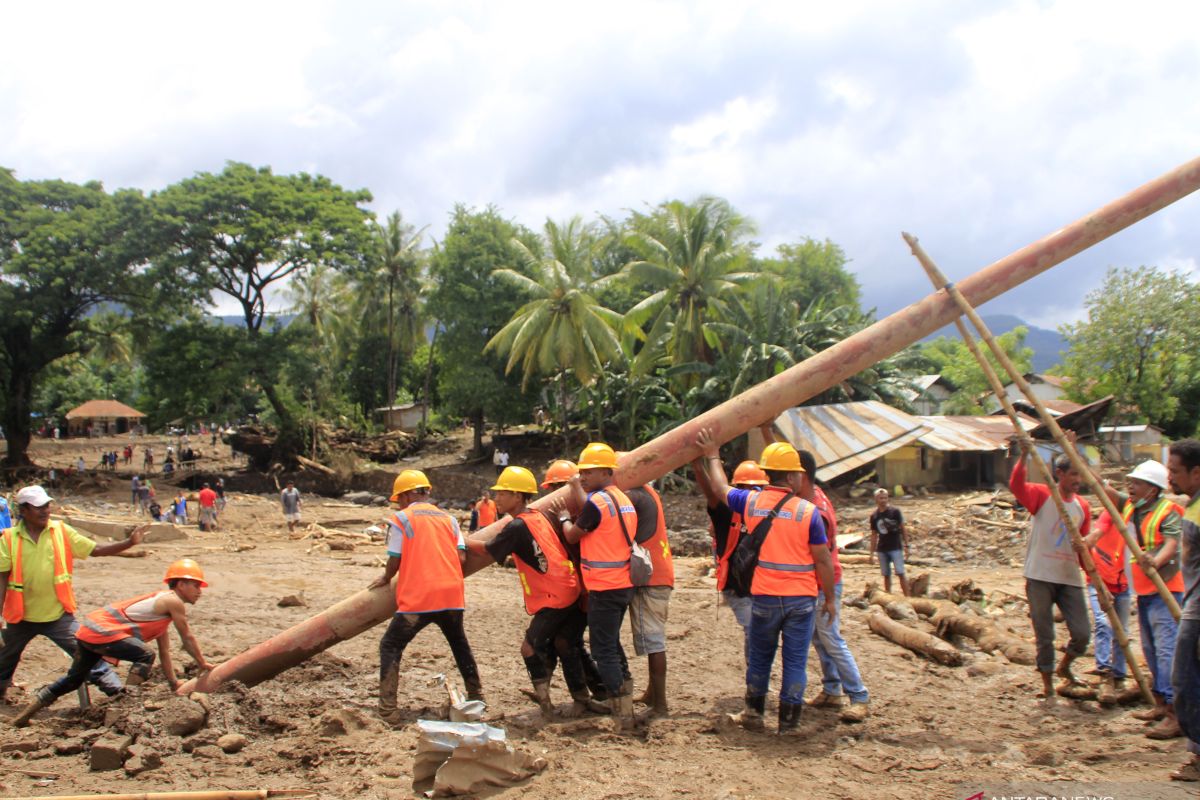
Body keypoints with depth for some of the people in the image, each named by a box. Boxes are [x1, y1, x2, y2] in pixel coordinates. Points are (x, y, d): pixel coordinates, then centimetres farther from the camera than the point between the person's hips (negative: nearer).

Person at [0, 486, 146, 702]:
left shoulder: (61, 531, -4)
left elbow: (96, 550, -4)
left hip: (58, 615, -1)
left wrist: (129, 542, -16)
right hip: (20, 617, 1)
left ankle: (113, 688, -1)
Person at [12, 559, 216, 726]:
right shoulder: (173, 601, -7)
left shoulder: (162, 603, 21)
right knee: (144, 655, -13)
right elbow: (187, 638, -2)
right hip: (103, 631, -10)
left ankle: (24, 715, 28)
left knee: (74, 679, 22)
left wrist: (174, 684, 28)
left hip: (87, 630, 10)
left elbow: (164, 653, 26)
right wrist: (203, 664, 13)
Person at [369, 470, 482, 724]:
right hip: (452, 595, 5)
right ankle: (476, 695, 33)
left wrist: (385, 579, 18)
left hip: (417, 597, -5)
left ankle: (388, 709, -5)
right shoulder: (449, 518, 13)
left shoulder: (400, 519, 0)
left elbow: (395, 562, -2)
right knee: (459, 643, 26)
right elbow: (462, 557, 5)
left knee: (390, 646, 5)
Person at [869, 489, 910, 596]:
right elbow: (874, 534, 10)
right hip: (882, 549, 3)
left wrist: (906, 545, -5)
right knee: (886, 575, 9)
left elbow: (902, 529, -1)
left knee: (900, 573, -7)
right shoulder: (874, 515, 3)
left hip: (895, 547, -3)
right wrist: (872, 551, 8)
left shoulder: (895, 511, -6)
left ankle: (907, 597, -5)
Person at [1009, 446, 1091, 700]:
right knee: (1044, 635, 3)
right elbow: (1016, 485, -25)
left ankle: (1064, 667, 30)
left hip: (1070, 579, 4)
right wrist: (1024, 455, -36)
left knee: (1082, 633, 0)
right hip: (1040, 577, -4)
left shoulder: (1082, 506, 11)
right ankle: (1047, 684, 17)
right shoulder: (1042, 495, -4)